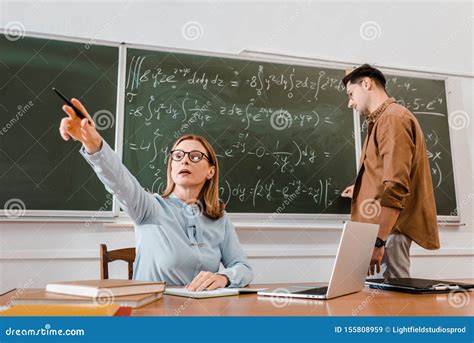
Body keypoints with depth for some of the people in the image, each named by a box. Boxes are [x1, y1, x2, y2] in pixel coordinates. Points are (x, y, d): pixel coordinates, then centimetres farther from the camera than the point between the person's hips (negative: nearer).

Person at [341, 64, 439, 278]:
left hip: (388, 228, -10)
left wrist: (377, 240, -26)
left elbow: (397, 185, -22)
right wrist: (364, 189, 47)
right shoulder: (382, 119, 22)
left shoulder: (393, 117, -10)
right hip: (384, 226, 10)